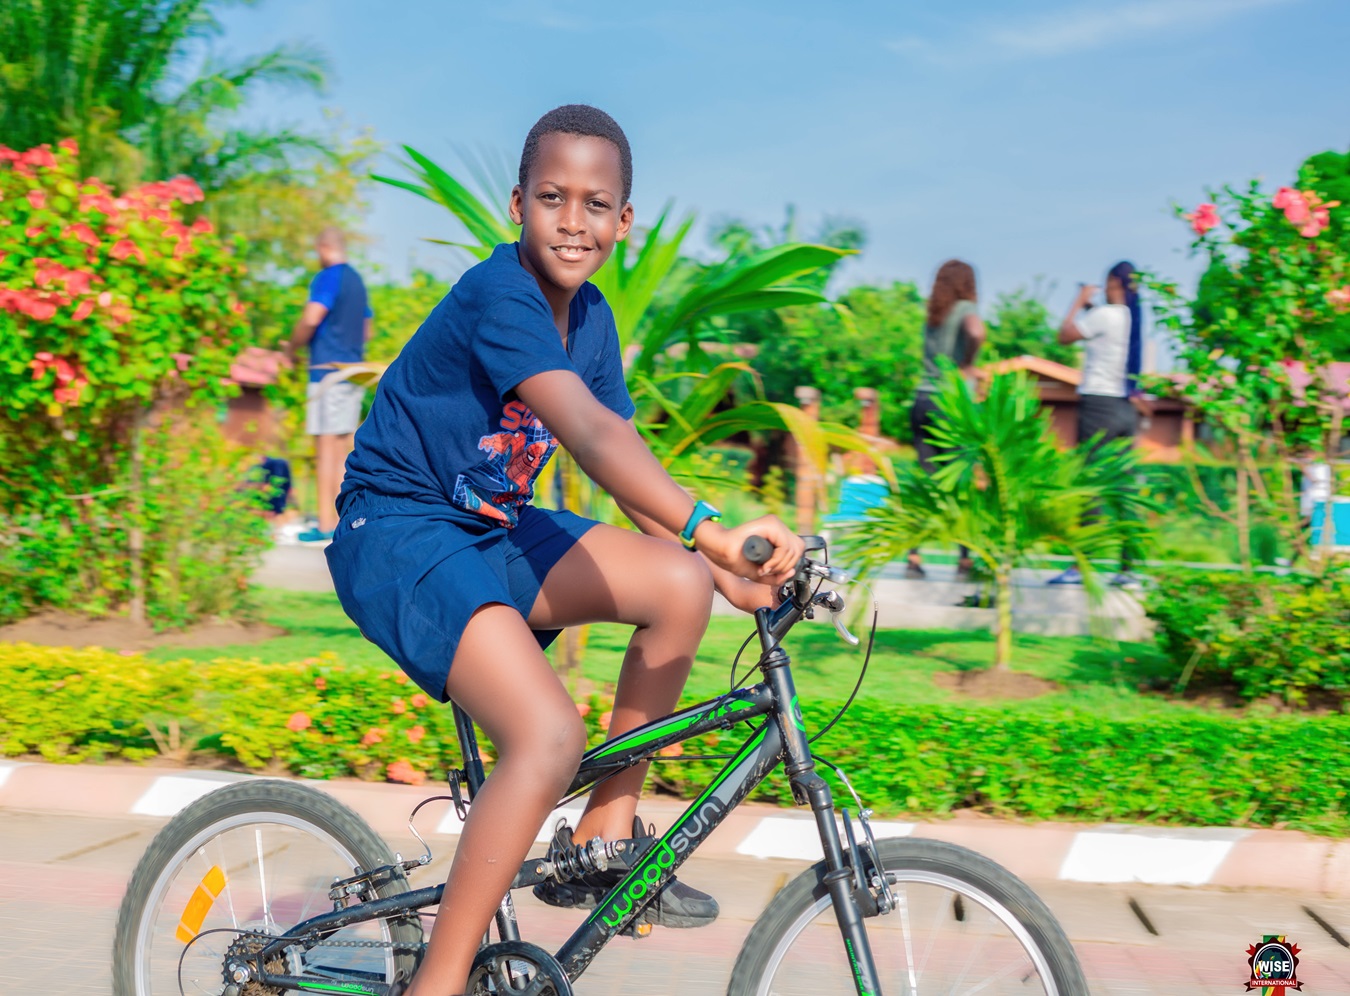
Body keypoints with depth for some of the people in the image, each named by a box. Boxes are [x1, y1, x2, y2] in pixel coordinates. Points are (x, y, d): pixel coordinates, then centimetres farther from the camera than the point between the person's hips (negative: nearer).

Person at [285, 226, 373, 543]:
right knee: (342, 450, 10)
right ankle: (342, 522, 11)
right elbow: (367, 330, 23)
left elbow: (312, 318, -22)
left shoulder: (327, 278, -9)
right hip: (354, 371, 8)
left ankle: (326, 526, -8)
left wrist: (292, 347, -8)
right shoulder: (357, 281, 17)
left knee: (326, 447, -7)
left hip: (328, 370, -8)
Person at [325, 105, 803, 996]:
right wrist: (713, 528, -48)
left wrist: (724, 572, -5)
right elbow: (591, 433, -36)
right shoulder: (500, 295, -22)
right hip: (397, 534, -9)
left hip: (492, 530, 9)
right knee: (550, 736, -27)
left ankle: (604, 840, 7)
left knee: (679, 588, -6)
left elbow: (624, 458, 5)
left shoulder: (590, 316, 5)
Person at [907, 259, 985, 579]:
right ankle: (966, 560, 1)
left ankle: (914, 558, 0)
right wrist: (966, 366, -11)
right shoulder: (966, 309, -4)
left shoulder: (932, 315, 14)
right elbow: (976, 333, -24)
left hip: (922, 401, 5)